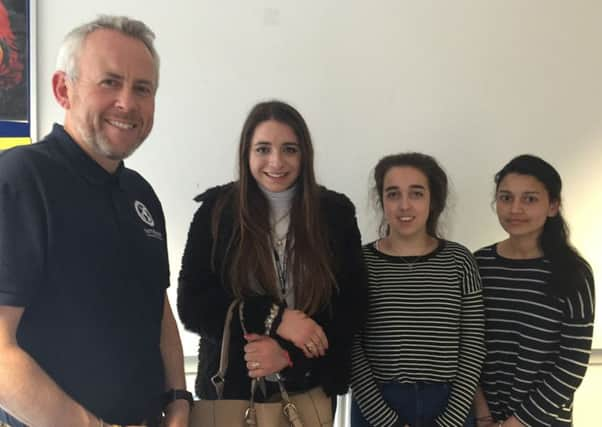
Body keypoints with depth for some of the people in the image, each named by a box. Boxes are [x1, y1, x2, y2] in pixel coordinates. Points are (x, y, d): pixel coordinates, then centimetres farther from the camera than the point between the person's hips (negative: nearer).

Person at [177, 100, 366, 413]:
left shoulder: (335, 213, -3)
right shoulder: (216, 211, -6)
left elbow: (352, 306, -4)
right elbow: (192, 305, -9)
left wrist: (289, 352, -16)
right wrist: (275, 318, -20)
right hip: (231, 388, -1)